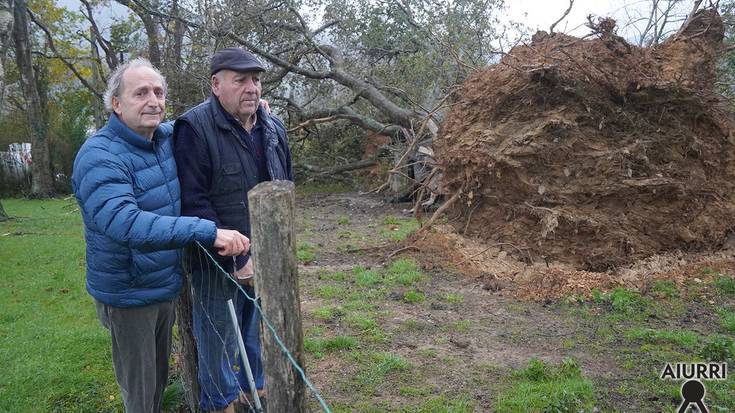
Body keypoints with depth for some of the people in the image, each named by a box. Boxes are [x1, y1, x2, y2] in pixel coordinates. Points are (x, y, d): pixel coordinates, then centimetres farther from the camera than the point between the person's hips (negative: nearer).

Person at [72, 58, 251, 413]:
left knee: (159, 380, 26)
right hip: (128, 296, -7)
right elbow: (126, 223, -39)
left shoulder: (168, 137, -1)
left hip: (168, 287, 7)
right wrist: (208, 232, -45)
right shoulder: (99, 156, -24)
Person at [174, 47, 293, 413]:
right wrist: (234, 259, -21)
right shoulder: (195, 128, -15)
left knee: (258, 327, 20)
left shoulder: (273, 127, 5)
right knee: (218, 335, 10)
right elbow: (193, 203, -20)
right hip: (219, 260, -5)